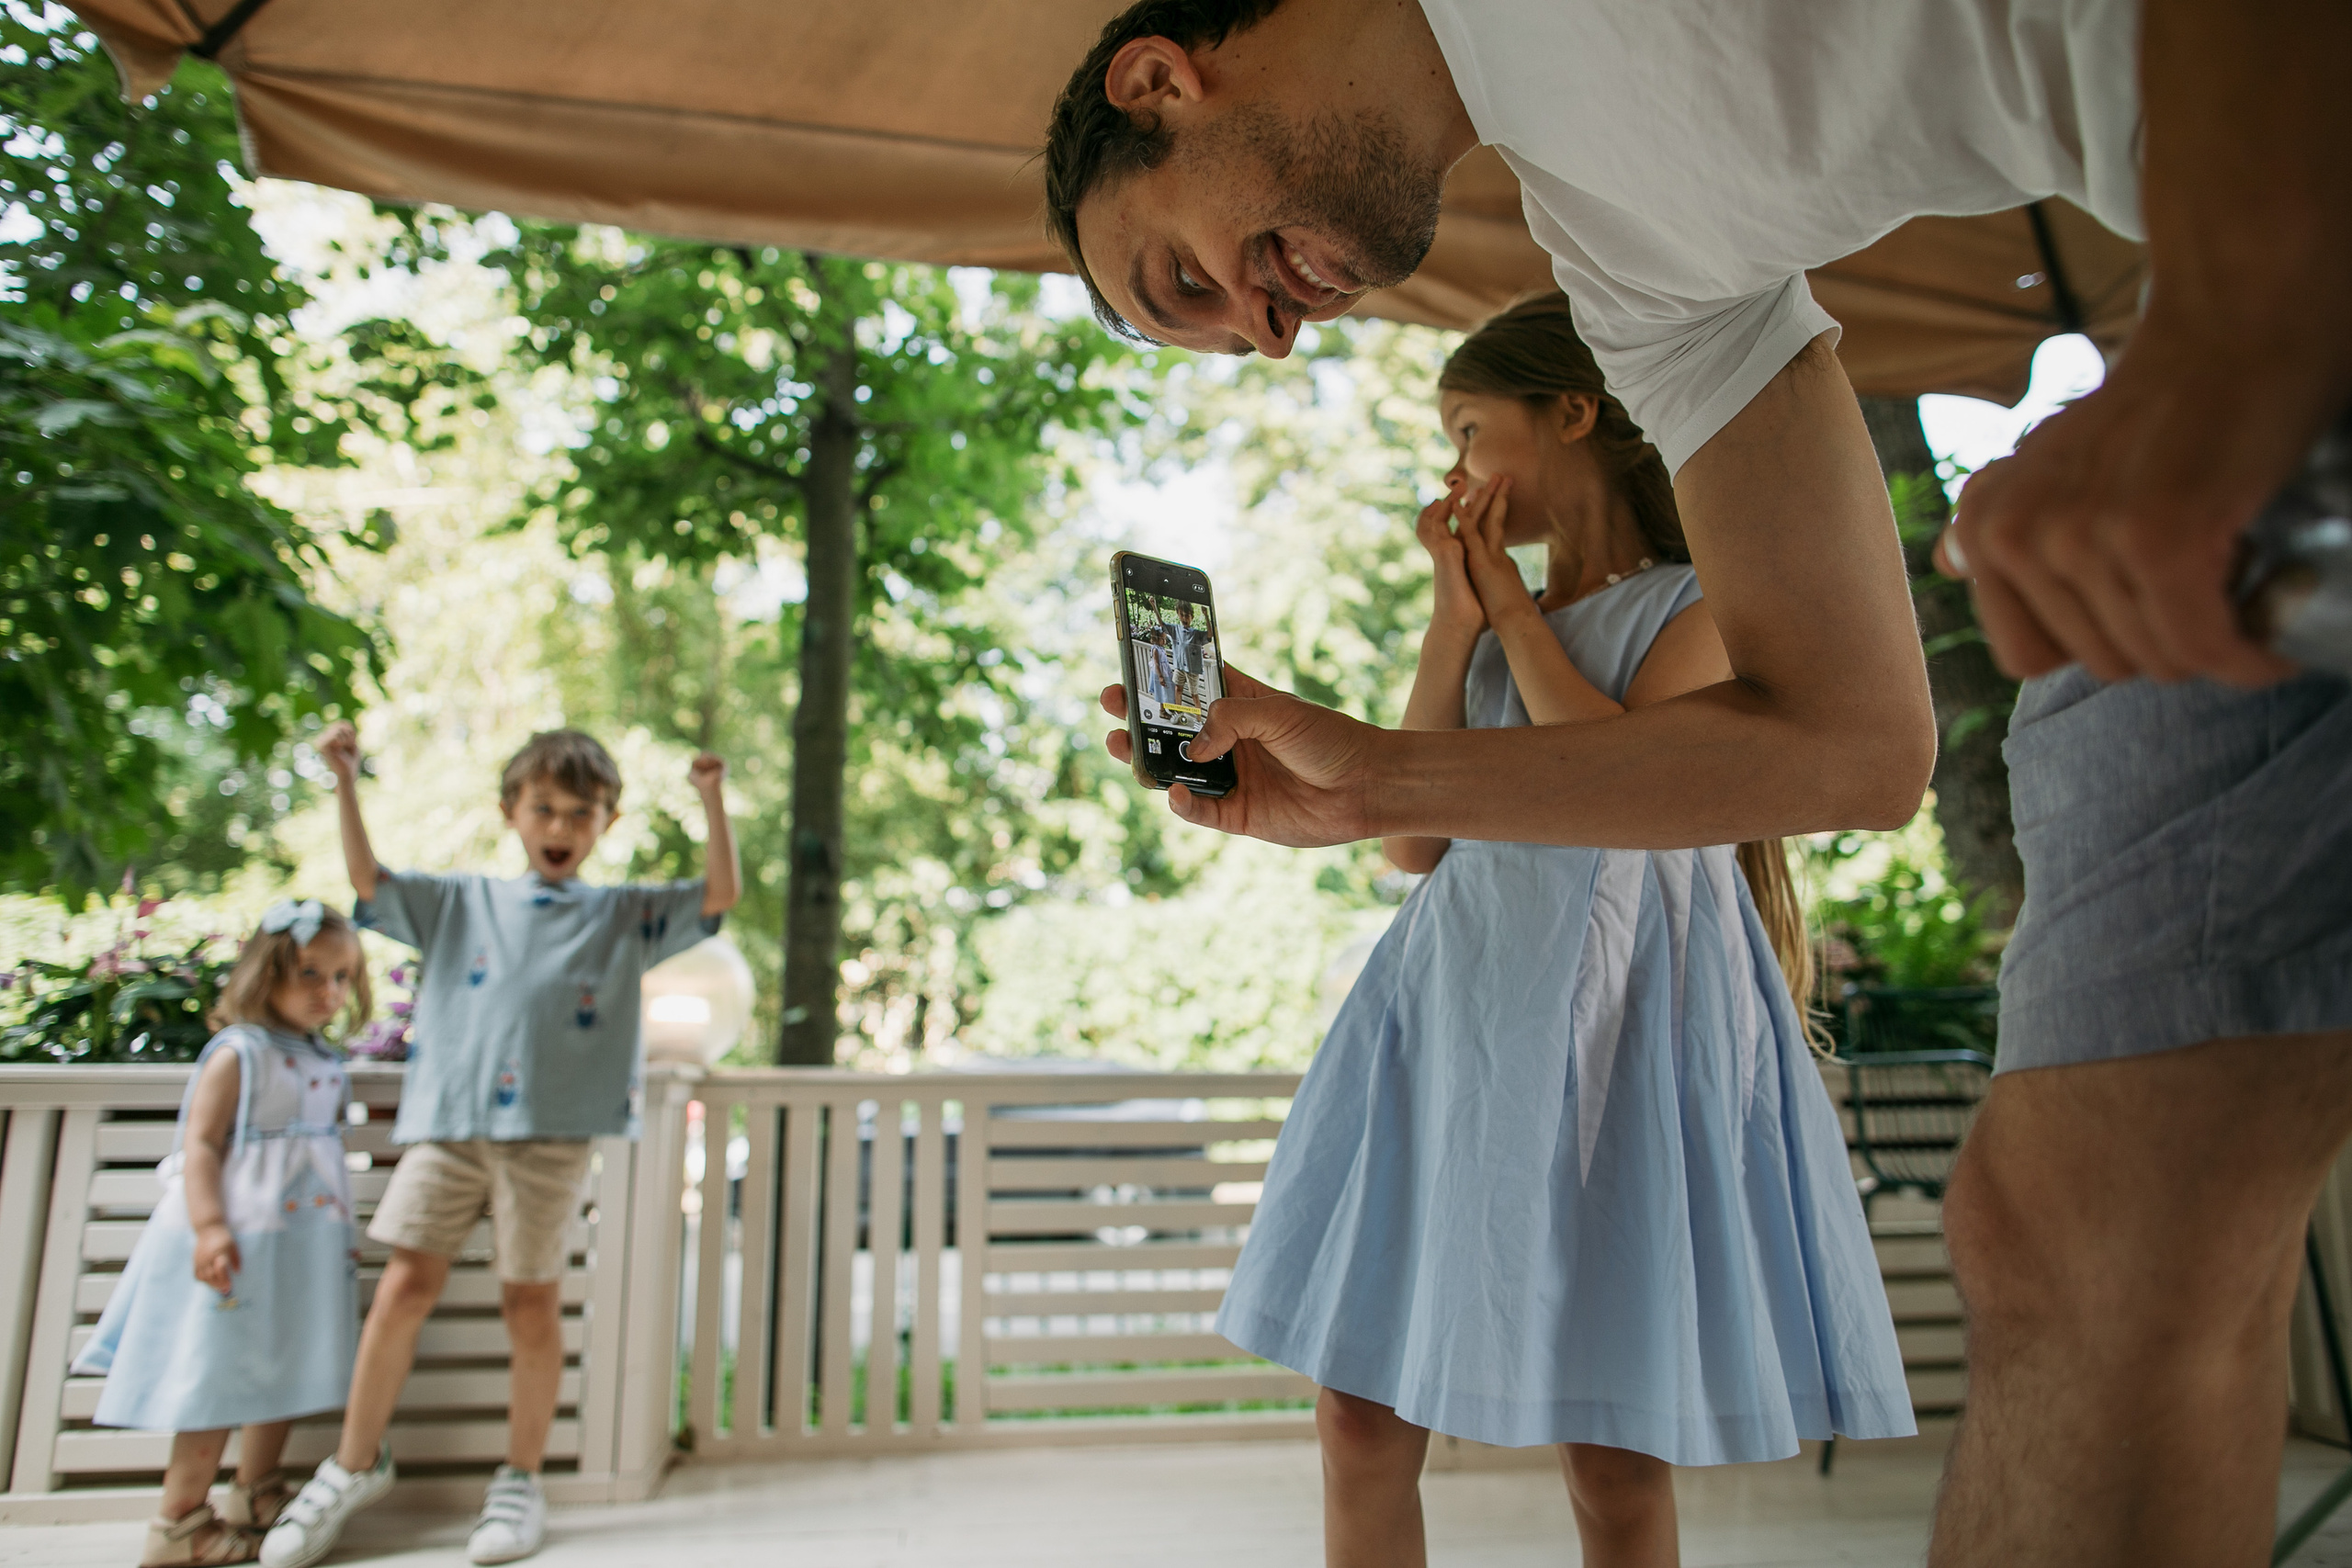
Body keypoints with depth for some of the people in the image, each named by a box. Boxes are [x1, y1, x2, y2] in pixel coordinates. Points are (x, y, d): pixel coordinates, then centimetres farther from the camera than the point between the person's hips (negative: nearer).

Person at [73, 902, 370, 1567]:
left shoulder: (326, 1063, 12)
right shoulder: (237, 1054, -11)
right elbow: (198, 1145, -16)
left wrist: (342, 1233, 23)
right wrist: (208, 1228, -26)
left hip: (306, 1248, 8)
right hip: (239, 1244, -8)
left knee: (282, 1375, 15)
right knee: (218, 1380, -1)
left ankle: (255, 1503, 28)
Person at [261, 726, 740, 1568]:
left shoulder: (626, 915, 10)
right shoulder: (462, 903, 15)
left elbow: (720, 895, 0)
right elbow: (369, 880, 9)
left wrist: (712, 801, -11)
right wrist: (346, 782, 0)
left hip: (552, 1132, -1)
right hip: (446, 1122, 2)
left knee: (531, 1300, 4)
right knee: (406, 1284, 2)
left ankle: (521, 1480, 19)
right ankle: (355, 1463, 21)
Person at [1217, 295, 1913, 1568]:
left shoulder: (1700, 604, 4)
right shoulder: (1488, 626, 18)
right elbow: (1413, 839, 7)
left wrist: (1513, 602, -4)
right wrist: (1456, 619, 3)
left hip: (1617, 1005, -4)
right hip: (1456, 1003, 5)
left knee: (1613, 1458, 3)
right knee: (1360, 1416, 3)